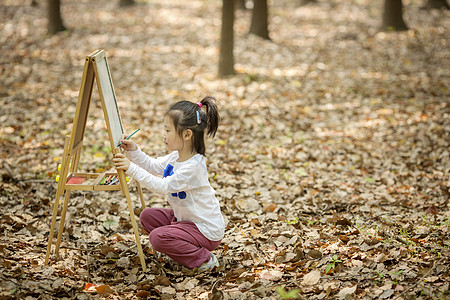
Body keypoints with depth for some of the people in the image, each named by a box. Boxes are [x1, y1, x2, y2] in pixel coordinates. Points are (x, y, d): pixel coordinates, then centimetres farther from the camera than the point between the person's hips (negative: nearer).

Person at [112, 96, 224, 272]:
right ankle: (184, 246, 8)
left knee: (157, 237, -22)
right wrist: (134, 151, -2)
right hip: (185, 218, 10)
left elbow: (162, 186, -31)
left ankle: (203, 259, -8)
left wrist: (131, 168, -30)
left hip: (207, 230, -10)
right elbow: (154, 167, 13)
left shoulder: (193, 167, -29)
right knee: (147, 216, 9)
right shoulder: (176, 156, 1)